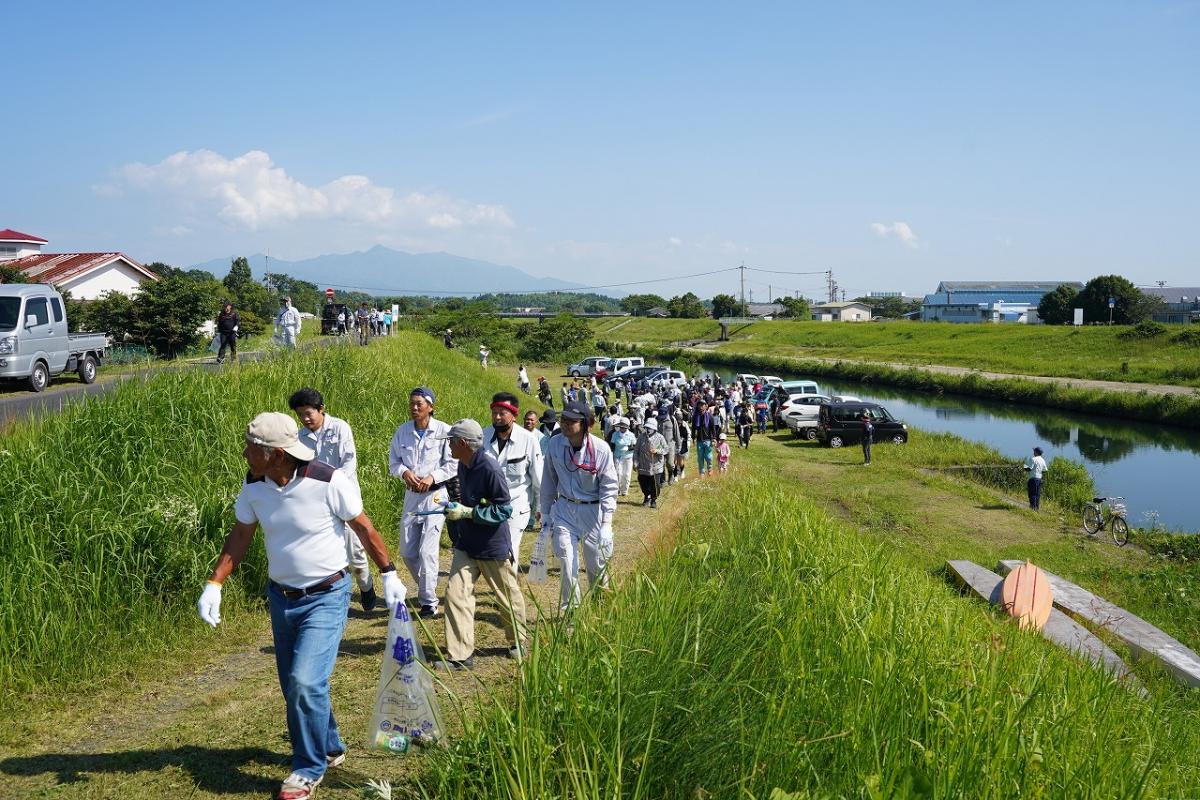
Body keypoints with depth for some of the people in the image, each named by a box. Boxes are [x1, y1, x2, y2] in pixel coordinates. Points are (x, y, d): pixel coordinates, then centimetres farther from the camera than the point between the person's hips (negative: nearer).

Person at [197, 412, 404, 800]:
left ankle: (310, 768, 6)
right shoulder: (253, 485, -7)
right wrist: (214, 585, -5)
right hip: (281, 596, 6)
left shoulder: (329, 481, -23)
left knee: (305, 682, -15)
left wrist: (388, 574, -6)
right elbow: (239, 538, 4)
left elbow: (364, 527, -11)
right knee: (295, 685, 14)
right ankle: (330, 748, 37)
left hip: (327, 596, -6)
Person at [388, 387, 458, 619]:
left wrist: (432, 477, -17)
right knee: (407, 551, 10)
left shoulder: (443, 431, -8)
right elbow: (393, 461, 10)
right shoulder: (402, 431, 5)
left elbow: (454, 464, -6)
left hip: (435, 494, -5)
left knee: (427, 551, -9)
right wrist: (405, 472, -10)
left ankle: (429, 602, 3)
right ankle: (425, 588, 34)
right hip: (411, 495, 5)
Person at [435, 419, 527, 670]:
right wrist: (455, 509, 8)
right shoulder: (463, 465, 4)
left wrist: (467, 512, -24)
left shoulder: (489, 469, -23)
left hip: (493, 547, -7)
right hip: (466, 544, 7)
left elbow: (504, 510, -22)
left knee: (508, 597, 11)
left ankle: (518, 642, 34)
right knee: (455, 593, -3)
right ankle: (459, 655, 2)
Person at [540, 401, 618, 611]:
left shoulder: (600, 449, -16)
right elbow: (548, 482, 7)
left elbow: (609, 488, -10)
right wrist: (546, 513, 10)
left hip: (592, 510, -2)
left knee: (597, 565, 8)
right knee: (567, 564, -4)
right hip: (564, 509, 2)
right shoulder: (554, 444, -6)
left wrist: (606, 525, -14)